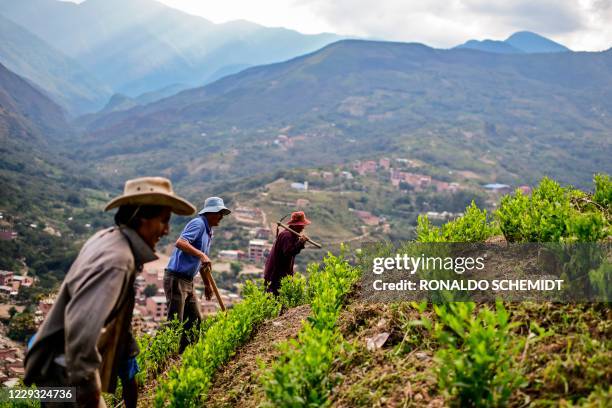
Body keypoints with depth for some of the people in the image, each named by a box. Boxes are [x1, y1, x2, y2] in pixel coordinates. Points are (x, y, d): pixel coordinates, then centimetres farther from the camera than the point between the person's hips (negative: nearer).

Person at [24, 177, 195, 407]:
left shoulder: (107, 238, 3)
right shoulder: (117, 260, -28)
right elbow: (81, 324, -39)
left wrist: (127, 352, 20)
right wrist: (86, 388, -28)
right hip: (66, 374, -10)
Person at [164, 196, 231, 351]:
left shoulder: (208, 232, 17)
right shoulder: (198, 224, -12)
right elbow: (180, 242, -29)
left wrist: (207, 284, 28)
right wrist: (201, 255, -34)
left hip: (188, 281, 10)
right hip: (176, 278, -10)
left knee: (196, 319, 12)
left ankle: (182, 352, 21)